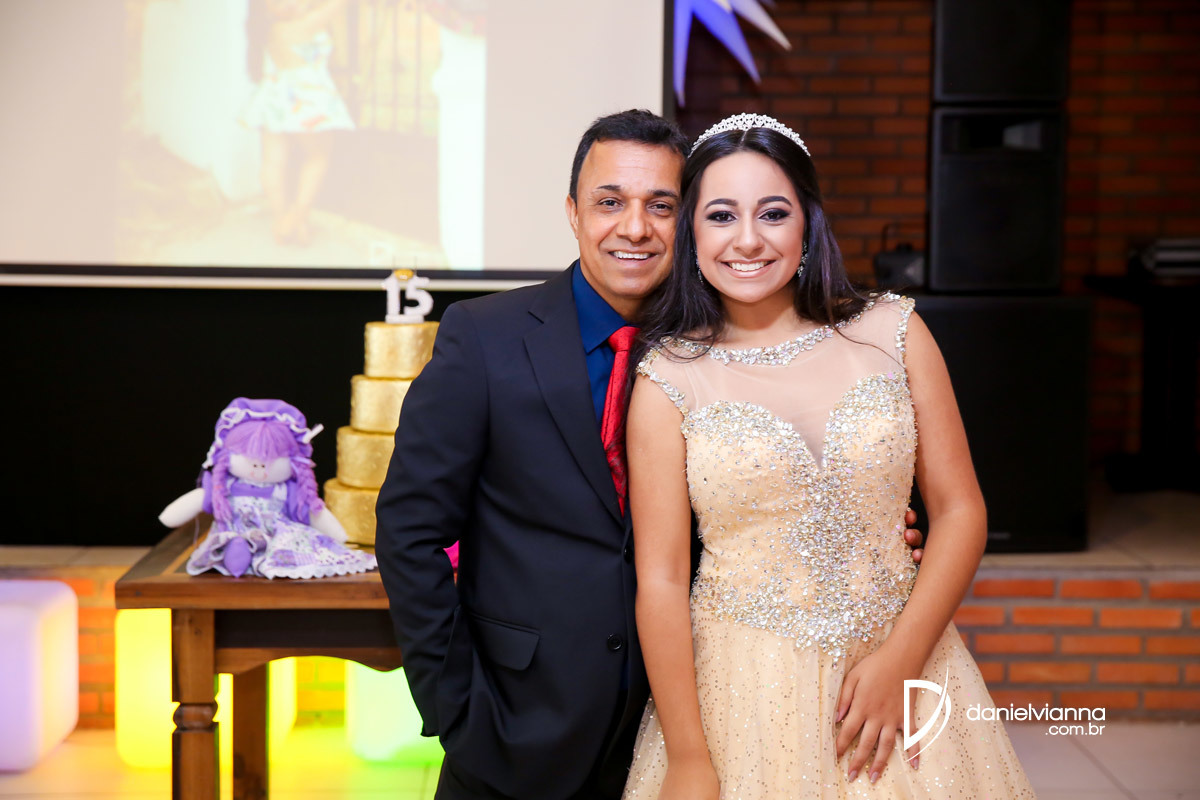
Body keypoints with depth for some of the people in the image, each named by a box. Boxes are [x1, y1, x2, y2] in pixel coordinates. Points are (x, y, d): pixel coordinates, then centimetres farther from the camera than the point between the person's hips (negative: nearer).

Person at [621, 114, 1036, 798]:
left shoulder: (894, 332, -1)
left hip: (900, 665, 2)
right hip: (740, 688, -2)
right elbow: (660, 577, -8)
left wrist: (900, 659, -11)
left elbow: (960, 511, 0)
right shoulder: (669, 377, -6)